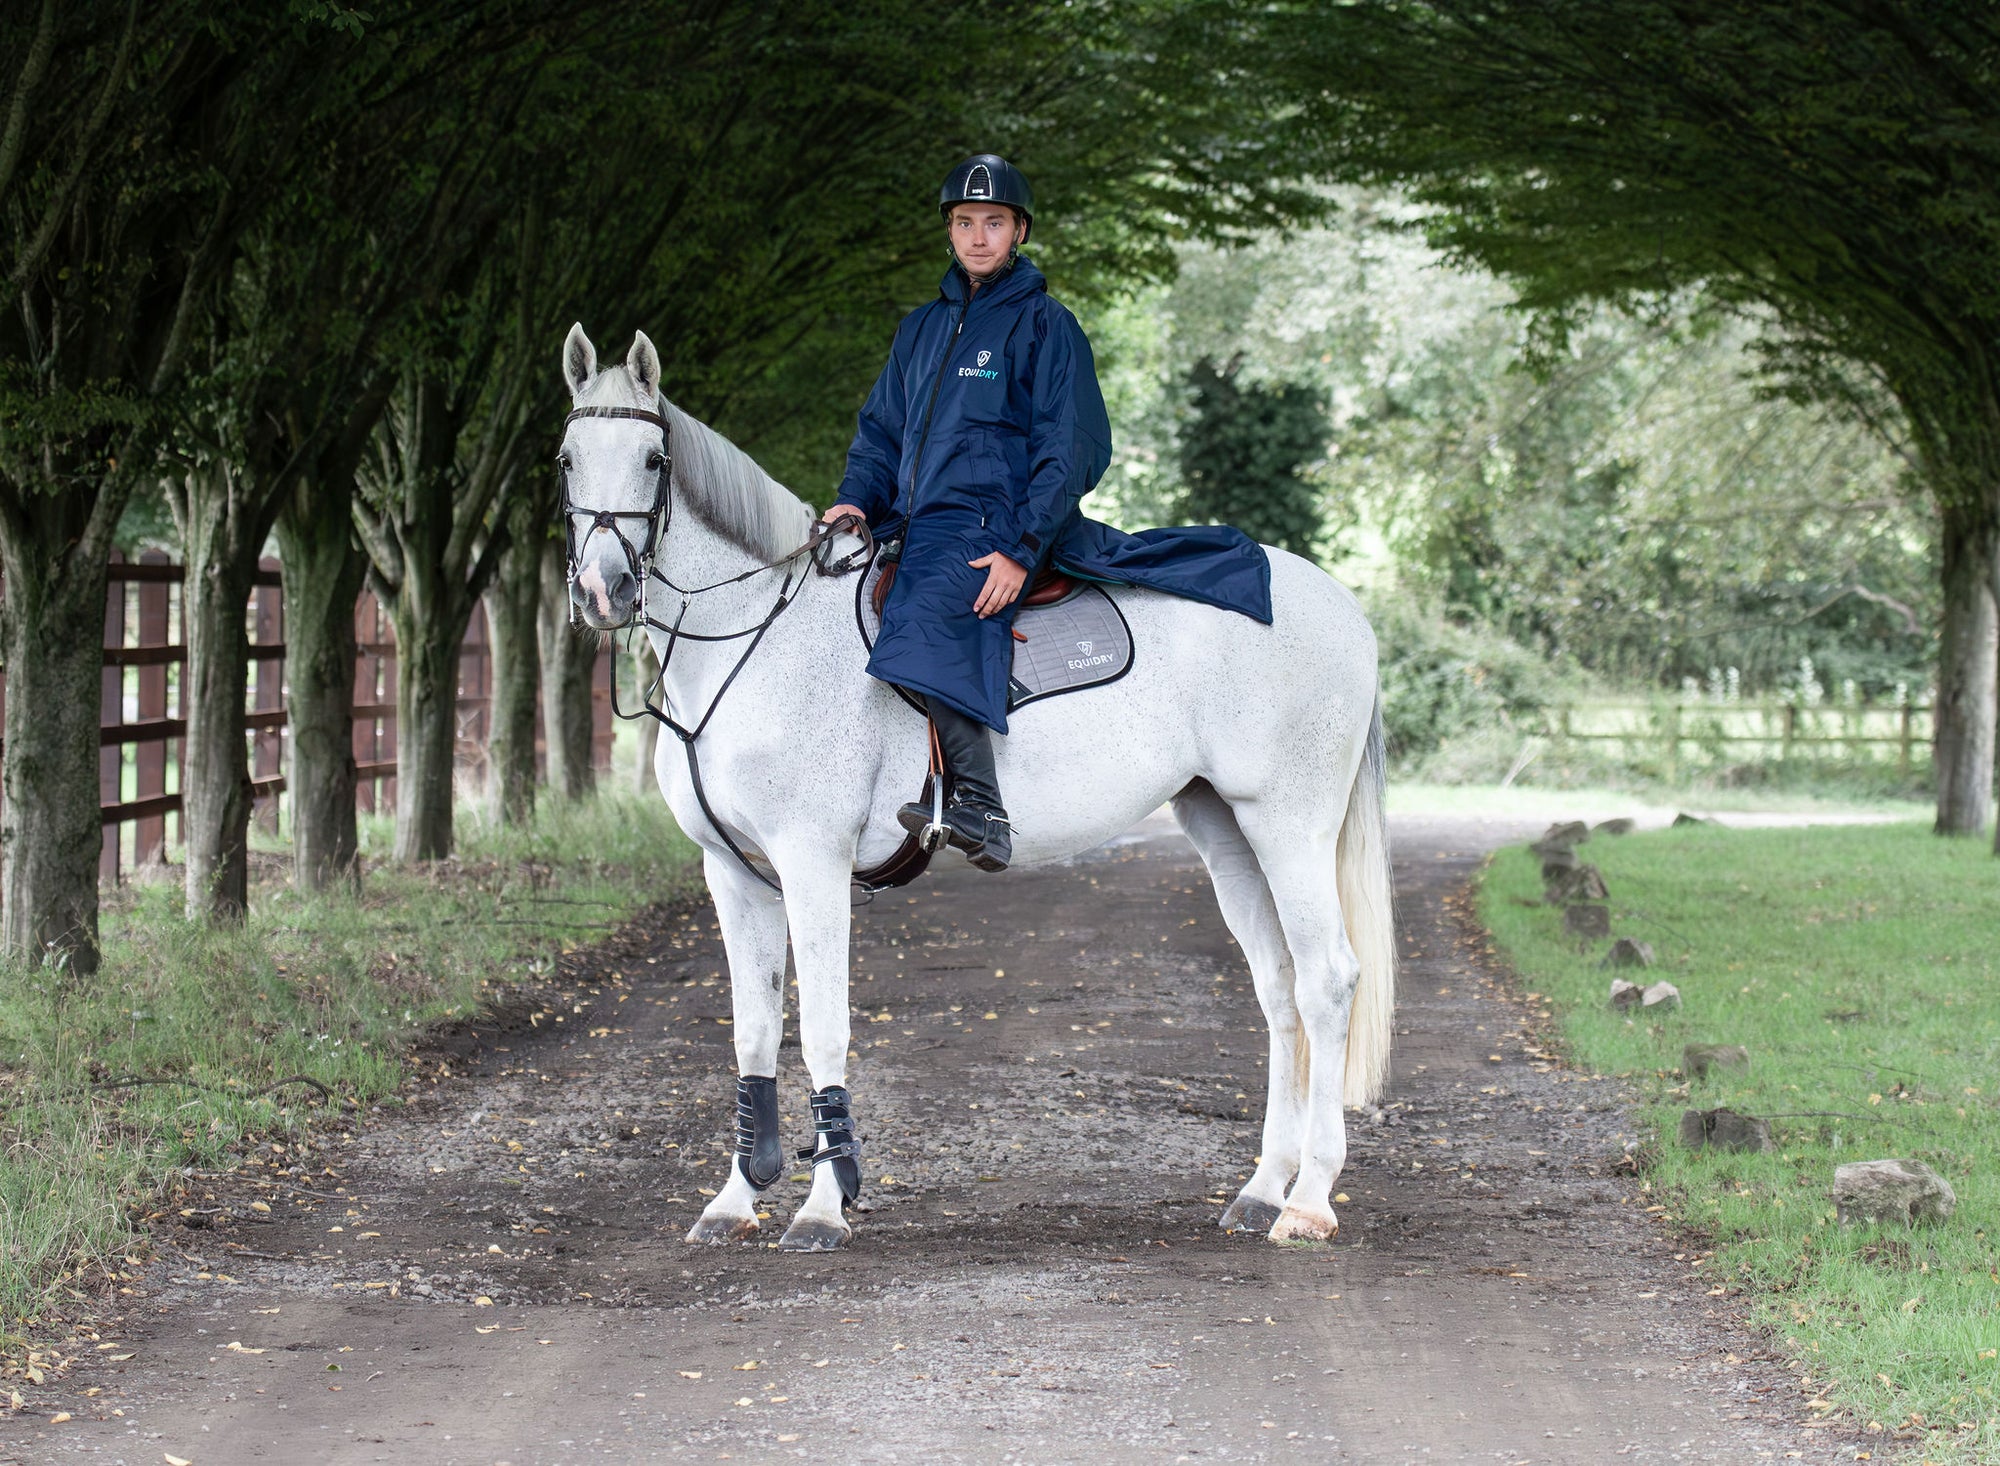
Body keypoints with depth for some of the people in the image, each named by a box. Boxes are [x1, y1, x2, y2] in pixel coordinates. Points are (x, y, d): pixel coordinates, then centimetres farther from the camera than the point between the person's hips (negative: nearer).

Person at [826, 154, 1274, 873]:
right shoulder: (921, 328, 20)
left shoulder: (1045, 325, 0)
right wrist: (856, 499, 4)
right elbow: (880, 430, 25)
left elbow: (1071, 450, -6)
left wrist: (1022, 549, -17)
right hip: (914, 528, 8)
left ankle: (979, 802, -41)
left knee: (926, 613, -35)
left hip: (987, 530, -8)